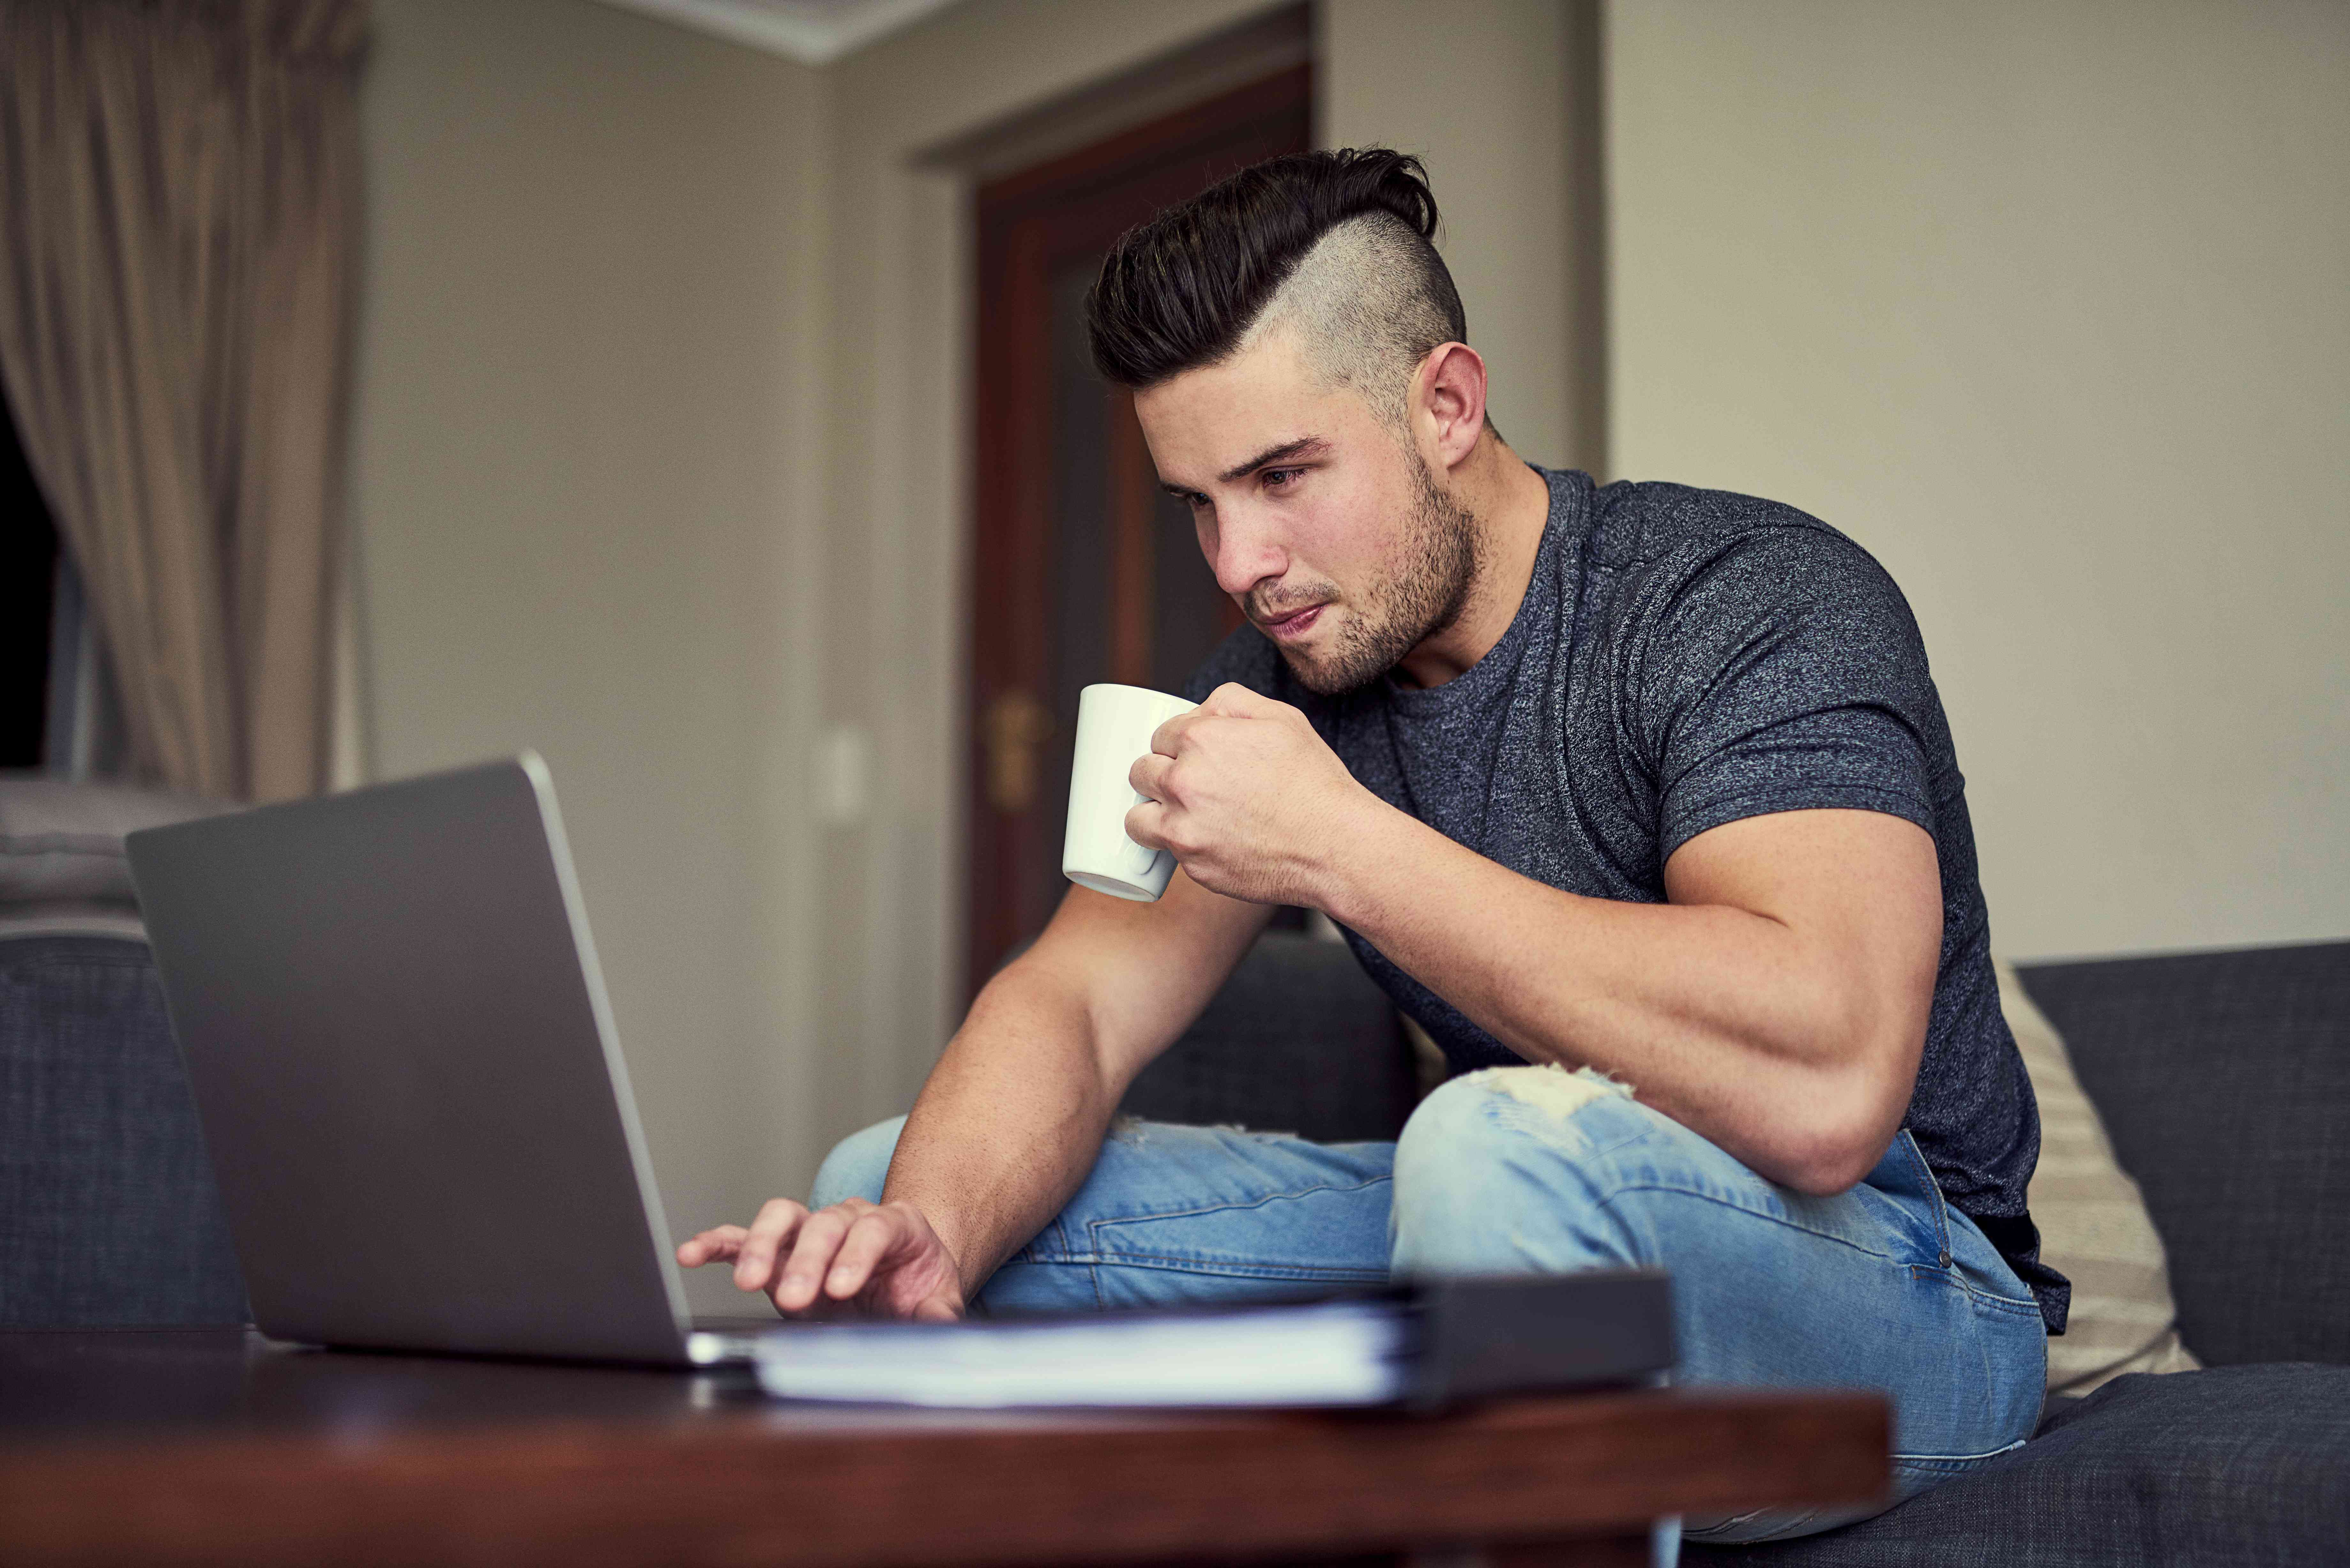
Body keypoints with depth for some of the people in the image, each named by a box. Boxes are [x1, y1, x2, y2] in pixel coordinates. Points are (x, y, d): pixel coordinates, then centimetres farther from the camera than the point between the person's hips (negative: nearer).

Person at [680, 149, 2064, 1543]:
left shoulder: (1762, 603, -21)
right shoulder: (1280, 684, 1)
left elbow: (1824, 1088, -37)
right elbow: (1075, 1001, -3)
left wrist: (1337, 843, -32)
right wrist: (933, 1234, -26)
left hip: (1897, 1289, -5)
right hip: (1518, 1245, 6)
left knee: (1503, 1141, -41)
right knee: (897, 1184, -2)